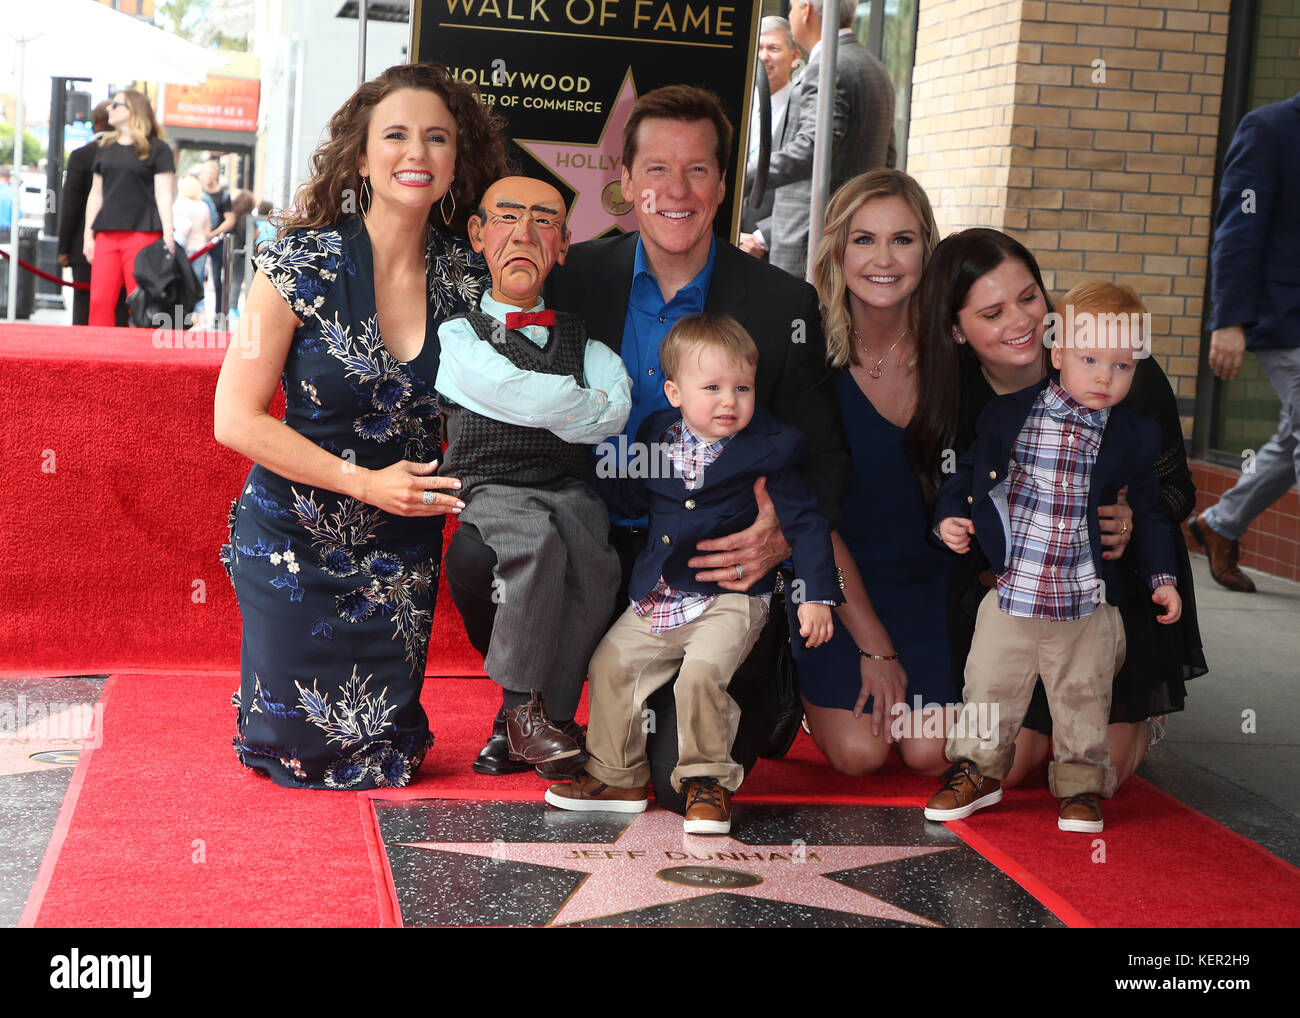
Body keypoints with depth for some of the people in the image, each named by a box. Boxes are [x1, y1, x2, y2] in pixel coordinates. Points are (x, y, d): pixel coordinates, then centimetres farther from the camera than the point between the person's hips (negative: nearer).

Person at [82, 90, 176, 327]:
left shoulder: (157, 149, 3)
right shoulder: (105, 148, 20)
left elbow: (164, 196, -3)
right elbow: (96, 194, 21)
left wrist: (168, 236, -11)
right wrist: (88, 234, 15)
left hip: (142, 233, -5)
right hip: (106, 235, 5)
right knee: (99, 300, -3)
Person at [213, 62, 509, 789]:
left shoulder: (468, 277, -4)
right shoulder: (302, 264, -13)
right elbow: (237, 419, -13)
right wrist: (364, 481, -18)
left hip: (403, 549, 3)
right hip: (295, 541, -2)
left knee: (381, 759, 8)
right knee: (299, 751, 4)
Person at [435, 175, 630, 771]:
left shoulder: (579, 336, 19)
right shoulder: (457, 334, 7)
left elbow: (617, 409, 0)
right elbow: (516, 393, -9)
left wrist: (549, 410, -5)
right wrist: (587, 404, 4)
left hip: (568, 488, 3)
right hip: (488, 485, -3)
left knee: (595, 560, -29)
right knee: (538, 542, -35)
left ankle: (533, 718, -20)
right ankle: (522, 707, -24)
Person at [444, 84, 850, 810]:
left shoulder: (784, 306, -4)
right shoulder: (575, 277, 2)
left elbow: (826, 458, 0)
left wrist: (785, 539, -21)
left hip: (714, 566, -2)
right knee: (479, 553, -29)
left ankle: (764, 699, 20)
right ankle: (537, 711, 3)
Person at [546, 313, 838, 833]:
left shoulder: (767, 449, -8)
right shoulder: (657, 434, 6)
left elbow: (806, 522, -6)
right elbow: (632, 499, 22)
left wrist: (816, 597, -13)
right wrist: (603, 452, 9)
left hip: (729, 599, -6)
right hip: (657, 597, 6)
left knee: (701, 672, -27)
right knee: (610, 664, 4)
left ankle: (707, 782, -8)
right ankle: (616, 776, 20)